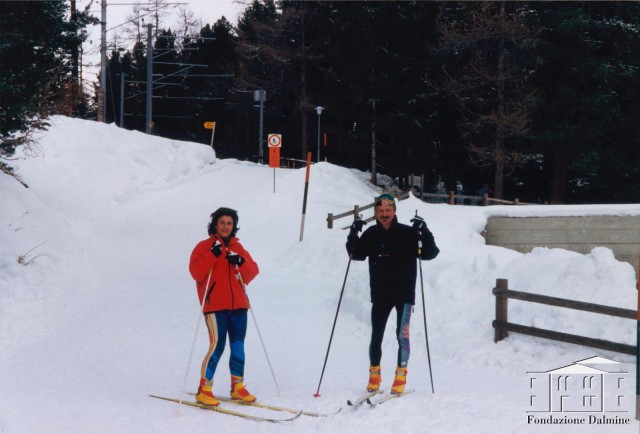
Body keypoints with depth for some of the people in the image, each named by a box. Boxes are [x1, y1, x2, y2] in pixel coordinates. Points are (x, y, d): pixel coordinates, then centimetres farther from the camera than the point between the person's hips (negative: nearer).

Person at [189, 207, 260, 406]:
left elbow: (253, 271, 12)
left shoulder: (237, 248, 18)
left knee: (238, 346, 7)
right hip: (215, 305, -5)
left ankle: (237, 387, 18)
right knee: (217, 345, -12)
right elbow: (196, 271, -10)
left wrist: (241, 262, -7)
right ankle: (204, 390, -6)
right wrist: (213, 255, -19)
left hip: (238, 305, 5)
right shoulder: (204, 246, 3)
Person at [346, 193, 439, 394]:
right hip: (380, 295, 3)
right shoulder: (371, 235, 1)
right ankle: (374, 375, 22)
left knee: (402, 335, -8)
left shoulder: (408, 233, -7)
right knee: (376, 336, 8)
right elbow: (356, 254, 8)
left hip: (404, 294, -3)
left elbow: (430, 253, -10)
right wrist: (353, 234, -8)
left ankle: (401, 376, 3)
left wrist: (424, 233, -25)